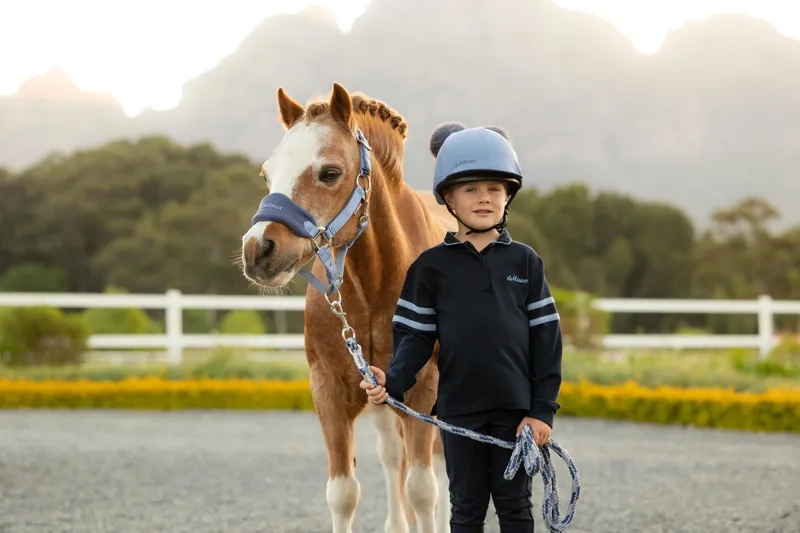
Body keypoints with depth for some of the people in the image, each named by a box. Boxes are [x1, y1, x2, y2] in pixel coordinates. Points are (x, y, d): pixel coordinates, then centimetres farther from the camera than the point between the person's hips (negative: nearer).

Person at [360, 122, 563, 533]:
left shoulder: (525, 262, 2)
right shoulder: (432, 266, 1)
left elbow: (545, 337, 2)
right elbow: (416, 335, 0)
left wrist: (543, 407, -5)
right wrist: (393, 382, -19)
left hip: (515, 407, 0)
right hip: (459, 410, 0)